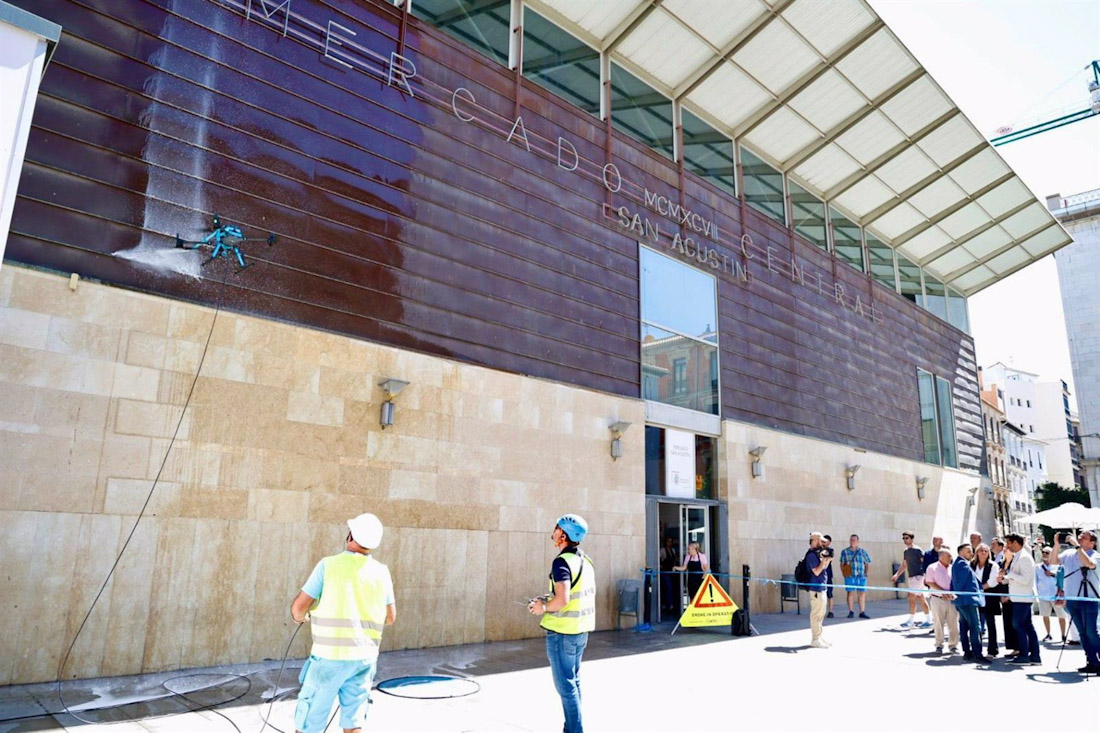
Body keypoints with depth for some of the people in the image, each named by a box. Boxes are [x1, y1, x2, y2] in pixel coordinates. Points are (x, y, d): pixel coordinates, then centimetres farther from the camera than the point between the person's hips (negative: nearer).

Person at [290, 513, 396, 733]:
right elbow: (390, 617, 12)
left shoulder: (329, 565, -8)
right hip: (365, 658, 4)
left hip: (330, 657, -4)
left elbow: (299, 606, -7)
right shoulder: (381, 572, 3)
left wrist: (299, 616, 16)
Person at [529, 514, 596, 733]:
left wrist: (544, 607, -10)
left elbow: (562, 599, -28)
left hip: (562, 632, -9)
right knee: (574, 682, 18)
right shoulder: (585, 560, 7)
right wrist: (546, 600, 12)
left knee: (565, 685, 1)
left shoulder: (562, 561, -19)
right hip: (581, 630, 9)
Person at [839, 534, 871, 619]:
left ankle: (862, 612, 8)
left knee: (862, 594, 2)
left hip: (861, 577, 1)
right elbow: (842, 564, 7)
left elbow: (867, 564, 12)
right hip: (850, 577, -1)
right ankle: (851, 612, 9)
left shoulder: (863, 552, 8)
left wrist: (865, 574, 3)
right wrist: (844, 574, -3)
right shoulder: (845, 551, 5)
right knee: (850, 593, 0)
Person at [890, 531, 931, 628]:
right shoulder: (906, 551, 15)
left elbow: (925, 563, -12)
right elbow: (904, 565, 23)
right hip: (912, 577, 8)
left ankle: (910, 622, -7)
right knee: (921, 598, 12)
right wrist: (897, 575, 17)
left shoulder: (917, 550, -10)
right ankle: (928, 620, 19)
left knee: (911, 597, -11)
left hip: (918, 576, -8)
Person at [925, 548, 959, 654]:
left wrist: (953, 593, -9)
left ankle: (953, 645, 14)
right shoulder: (932, 568, -1)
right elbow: (930, 582, -6)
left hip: (951, 600, 3)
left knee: (953, 623, 1)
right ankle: (939, 645, 14)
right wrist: (943, 592, -14)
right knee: (938, 623, 3)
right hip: (937, 599, -3)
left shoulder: (952, 568, 8)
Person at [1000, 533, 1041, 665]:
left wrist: (1008, 574, -19)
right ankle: (1035, 656, 15)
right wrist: (1004, 578, 8)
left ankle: (1023, 655, -1)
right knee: (1027, 625, 11)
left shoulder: (1024, 557, -16)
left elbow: (1025, 580, -23)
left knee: (1018, 624, -6)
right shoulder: (1017, 557, 14)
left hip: (1022, 598, -10)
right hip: (1019, 597, 10)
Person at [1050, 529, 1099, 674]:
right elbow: (1053, 561, 5)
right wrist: (1057, 545, -5)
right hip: (1071, 599, 5)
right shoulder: (1069, 553, 11)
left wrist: (1077, 545, -25)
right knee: (1082, 633, 10)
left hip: (1088, 598, -5)